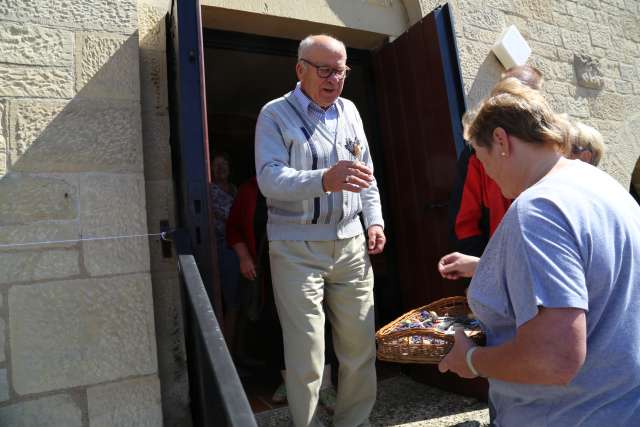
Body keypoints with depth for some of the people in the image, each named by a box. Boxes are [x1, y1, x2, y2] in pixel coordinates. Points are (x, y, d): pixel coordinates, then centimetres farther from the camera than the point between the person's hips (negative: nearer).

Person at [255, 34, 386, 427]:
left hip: (350, 244, 5)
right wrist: (325, 180, -33)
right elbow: (270, 178, -17)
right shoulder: (275, 114, -2)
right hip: (297, 248, -4)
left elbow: (367, 174, 18)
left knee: (361, 347, 10)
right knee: (307, 357, 1)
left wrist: (375, 221, 6)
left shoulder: (349, 111, 14)